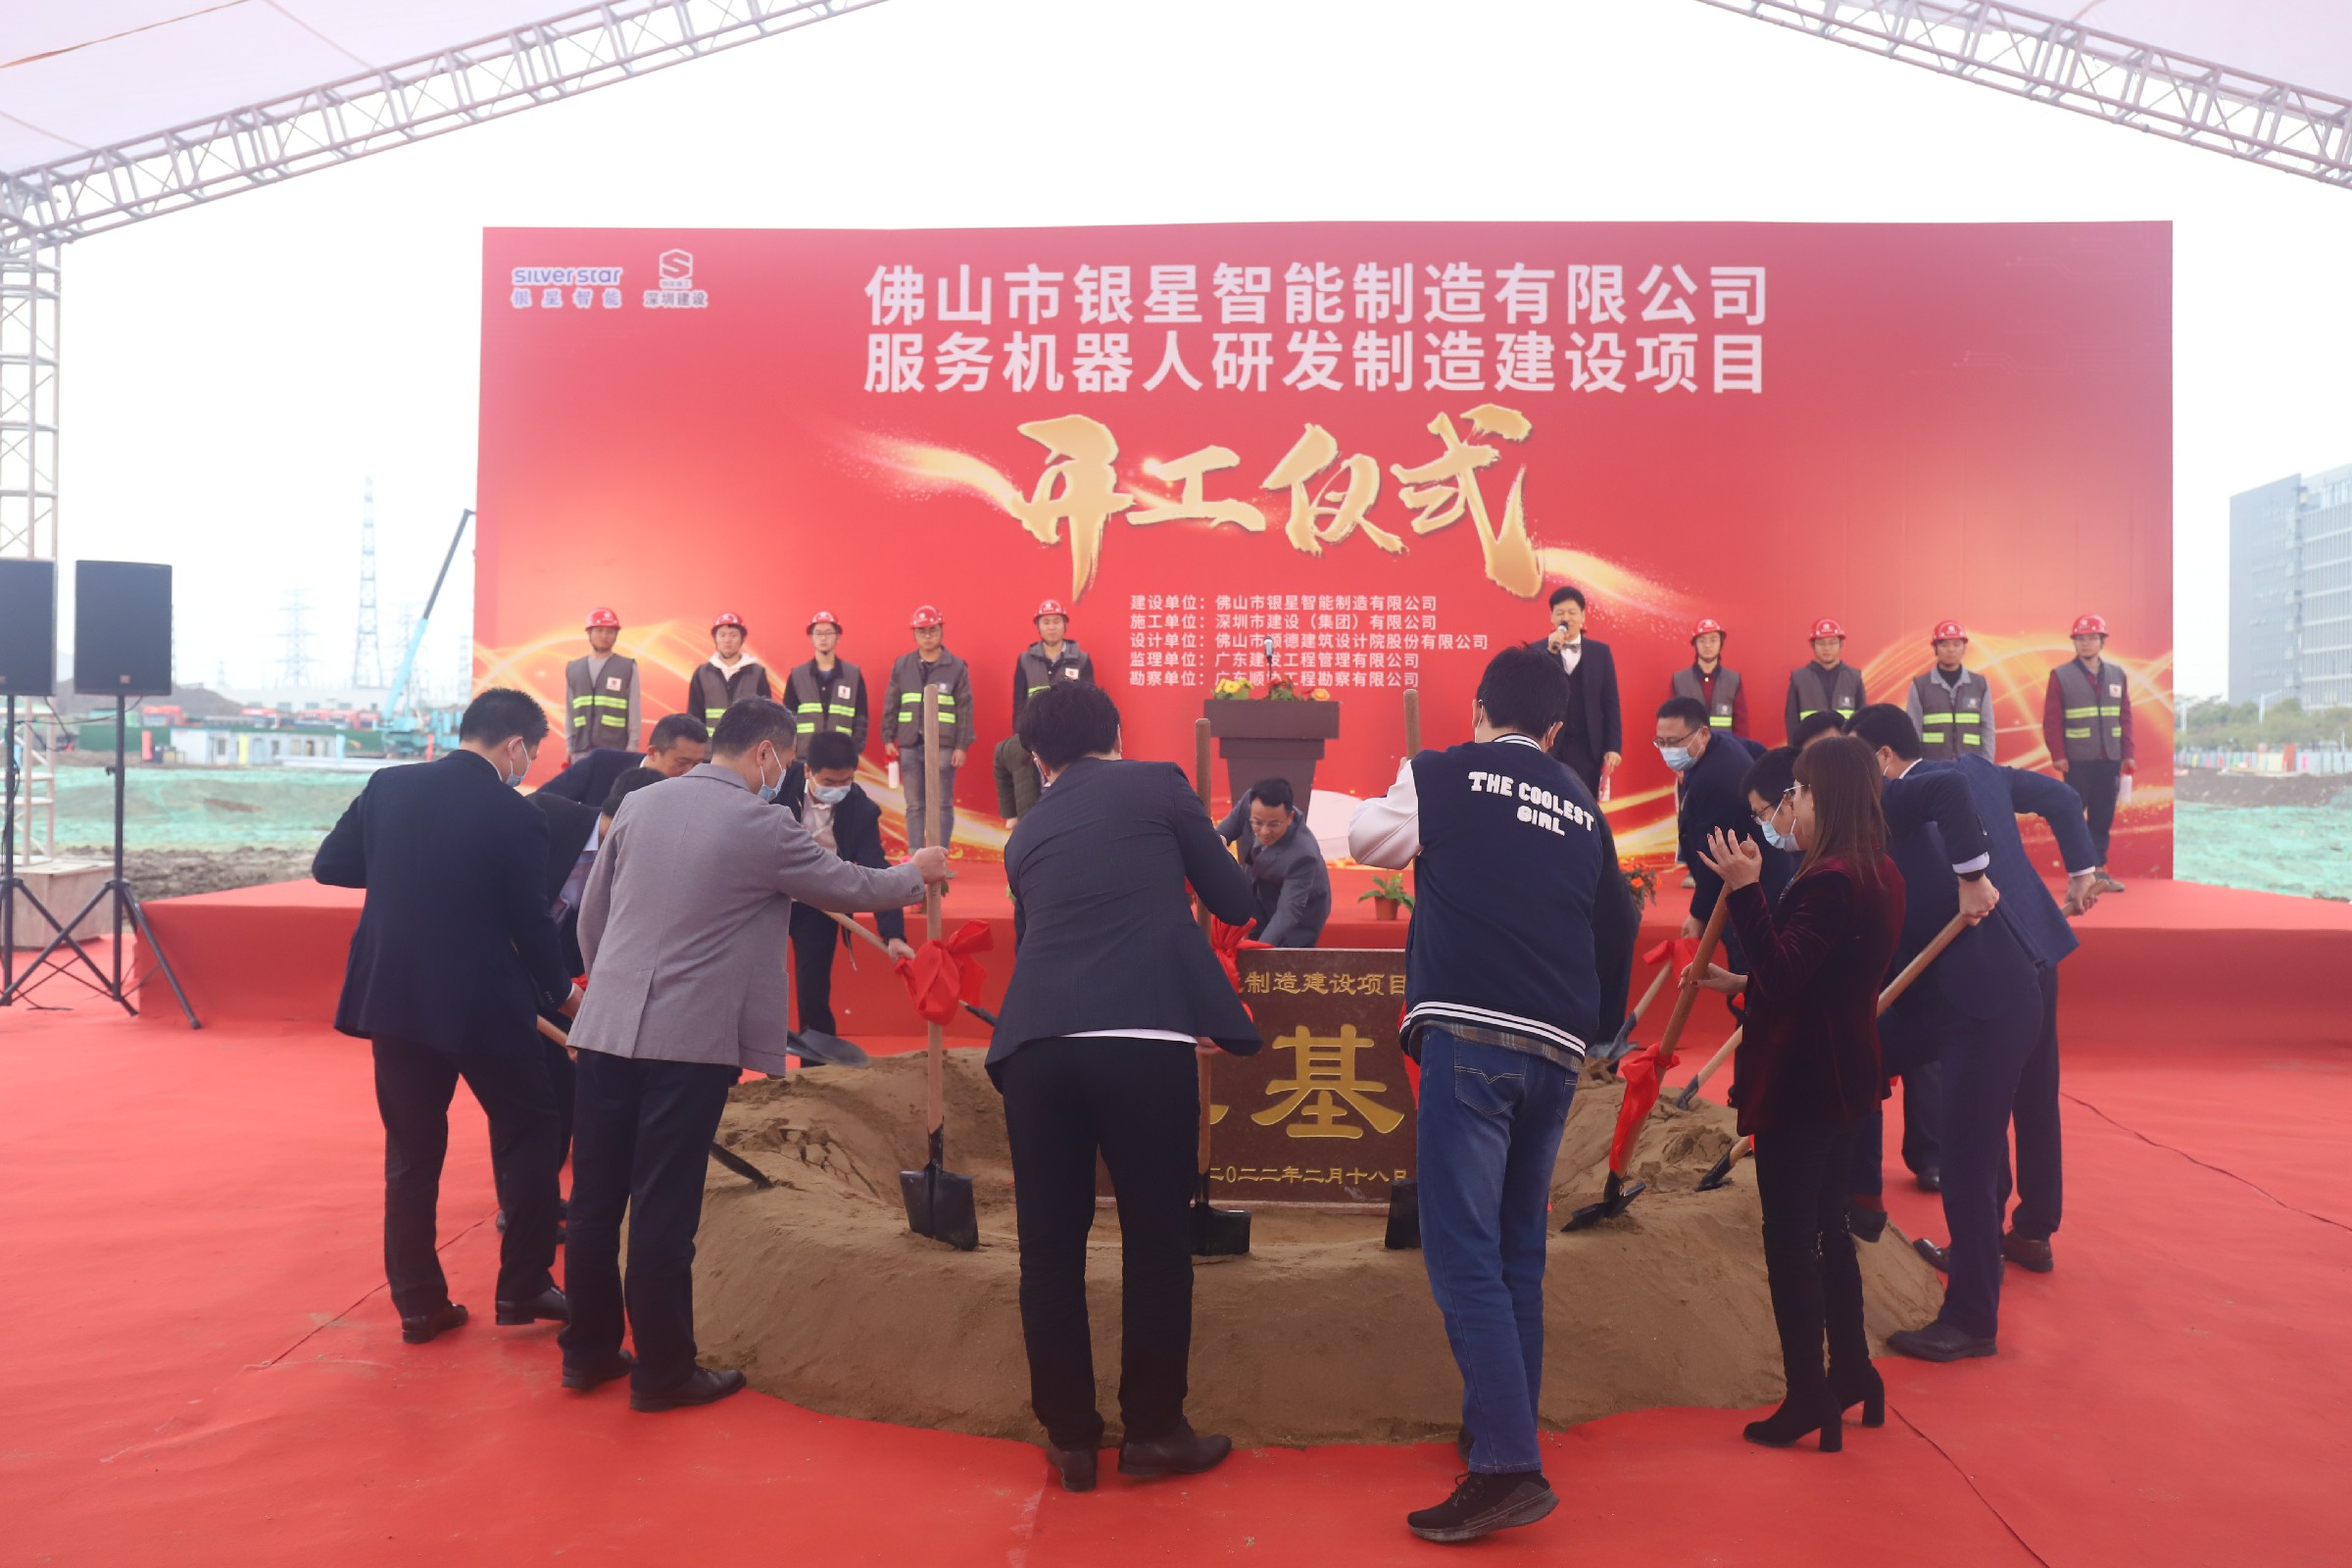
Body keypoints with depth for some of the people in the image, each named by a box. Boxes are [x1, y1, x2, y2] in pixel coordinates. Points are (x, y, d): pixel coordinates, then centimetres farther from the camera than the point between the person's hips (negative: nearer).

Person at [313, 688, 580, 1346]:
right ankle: (522, 1287, 16)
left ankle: (419, 1303, 18)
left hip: (392, 995, 5)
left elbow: (329, 865, 6)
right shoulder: (514, 815, -12)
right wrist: (562, 992, 10)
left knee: (411, 1150, 13)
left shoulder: (388, 786, 0)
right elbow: (531, 921, -6)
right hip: (481, 1003, -4)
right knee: (531, 1130, 13)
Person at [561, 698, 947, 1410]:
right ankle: (662, 1371, 14)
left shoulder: (639, 804, 7)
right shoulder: (762, 826, -8)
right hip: (689, 1039, -6)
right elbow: (851, 886, 4)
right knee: (664, 1209, 2)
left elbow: (591, 914, 13)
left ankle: (588, 1349, 27)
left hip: (605, 1027, 6)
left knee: (595, 1197, 13)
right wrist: (915, 873, 22)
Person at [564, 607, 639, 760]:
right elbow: (569, 712, 14)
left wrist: (632, 750, -2)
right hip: (581, 752, 3)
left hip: (615, 752, -3)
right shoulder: (573, 669, 11)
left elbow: (634, 713, 2)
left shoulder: (628, 668, 2)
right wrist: (569, 747, 11)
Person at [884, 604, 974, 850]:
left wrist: (962, 746, -5)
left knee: (942, 805, 0)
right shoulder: (902, 666, 8)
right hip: (909, 746, 3)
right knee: (914, 806, 6)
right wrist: (888, 738, 5)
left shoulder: (956, 667, 1)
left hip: (943, 746, -3)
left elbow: (965, 710, -1)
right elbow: (891, 706, 11)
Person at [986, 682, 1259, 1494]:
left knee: (1050, 1245, 12)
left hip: (1036, 1042, 4)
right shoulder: (1159, 785, 11)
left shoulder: (1026, 833, 22)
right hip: (1143, 1038, -3)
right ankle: (1154, 1430, 19)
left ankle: (1071, 1435, 20)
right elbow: (1234, 901, 15)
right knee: (1157, 1239, 9)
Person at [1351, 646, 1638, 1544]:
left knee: (1464, 1253, -7)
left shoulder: (1443, 775, 2)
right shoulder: (1581, 808, 15)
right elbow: (1617, 925, 22)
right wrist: (1601, 1024, 36)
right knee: (1518, 1250, 17)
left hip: (1470, 1033, -6)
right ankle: (1504, 1429, 25)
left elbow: (1368, 840, 17)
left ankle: (1507, 1469, -12)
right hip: (1555, 1048, 6)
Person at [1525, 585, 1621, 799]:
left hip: (1588, 747, 2)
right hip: (1548, 746, -2)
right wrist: (1550, 652, -20)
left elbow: (1610, 703, 6)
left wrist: (1613, 747, 0)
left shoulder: (1600, 651, 7)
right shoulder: (1536, 650, 2)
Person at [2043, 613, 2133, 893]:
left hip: (2109, 759, 4)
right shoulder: (2061, 676, -2)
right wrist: (2057, 755, -10)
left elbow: (2125, 717, 11)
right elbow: (2051, 720, -5)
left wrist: (2127, 753, 6)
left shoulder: (2118, 675, 10)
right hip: (2077, 761, -3)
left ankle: (2098, 869, 14)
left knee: (2103, 817, 6)